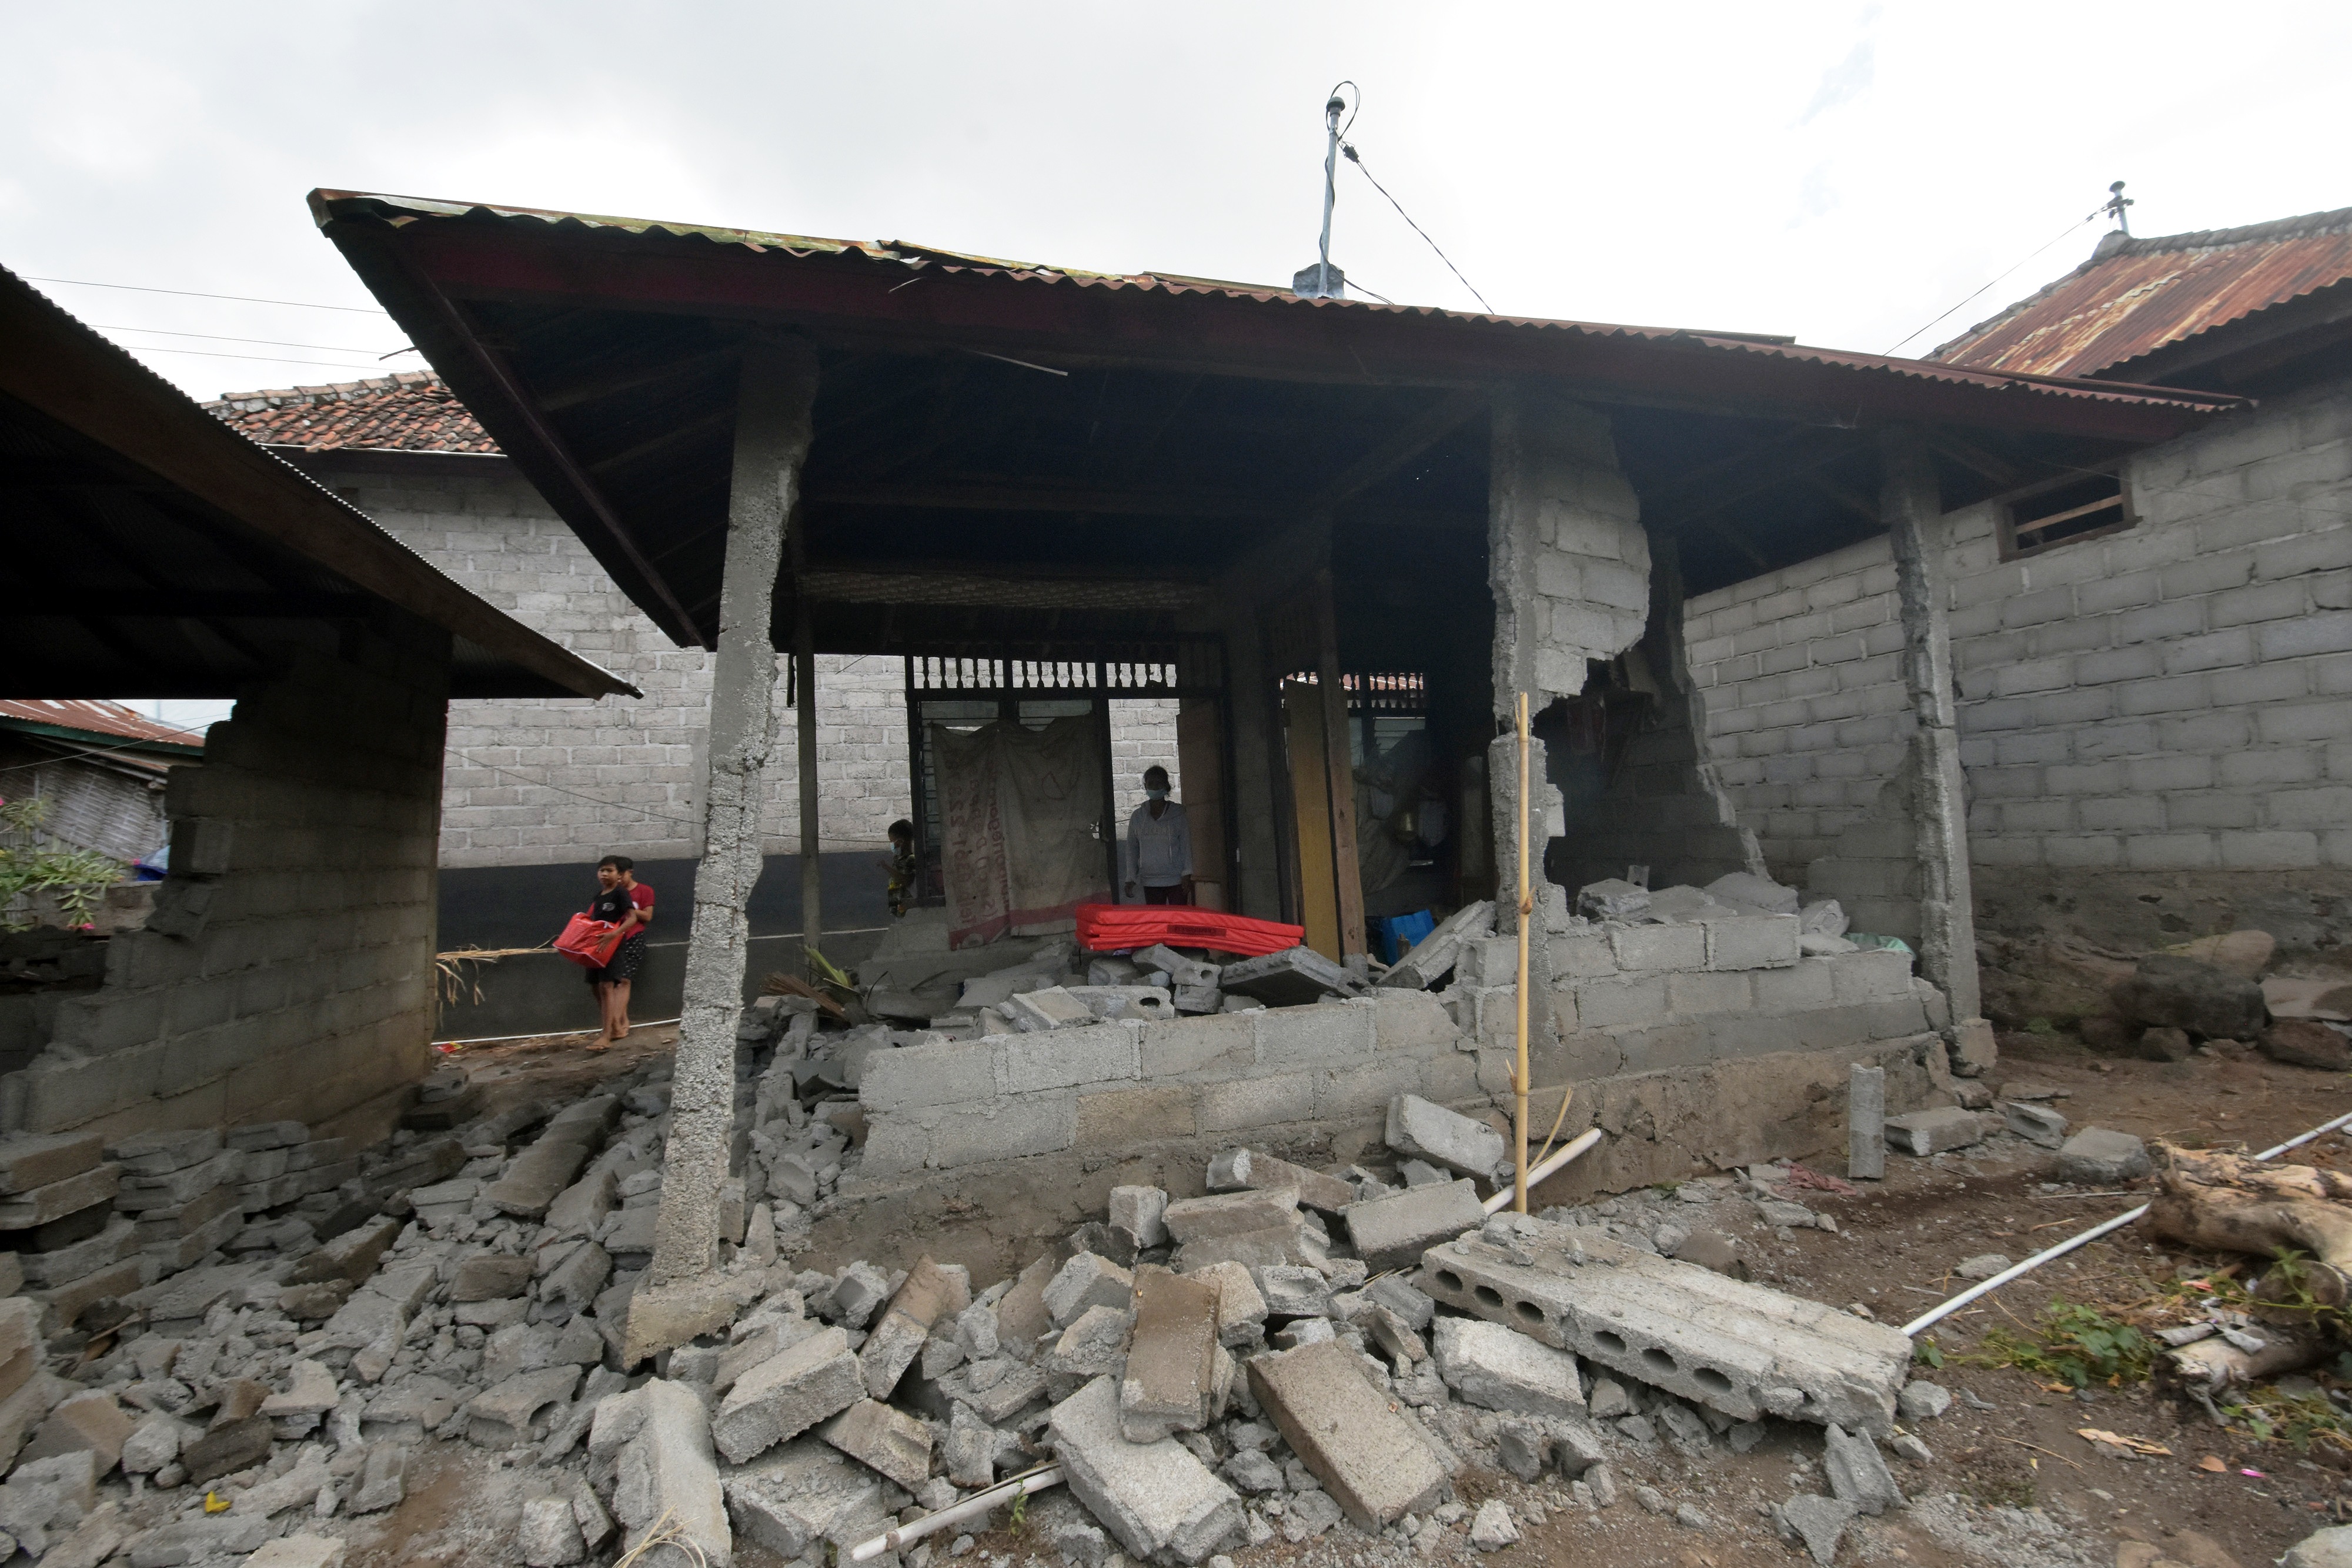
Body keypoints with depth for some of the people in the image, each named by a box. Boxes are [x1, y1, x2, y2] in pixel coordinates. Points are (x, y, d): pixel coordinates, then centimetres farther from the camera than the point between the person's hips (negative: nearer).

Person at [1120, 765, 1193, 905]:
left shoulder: (1179, 813, 2)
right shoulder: (1138, 817, 9)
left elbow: (1187, 846, 2)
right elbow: (1132, 850, 12)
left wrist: (1187, 874, -6)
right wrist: (1131, 879, 5)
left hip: (1176, 881, -2)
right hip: (1150, 882, 2)